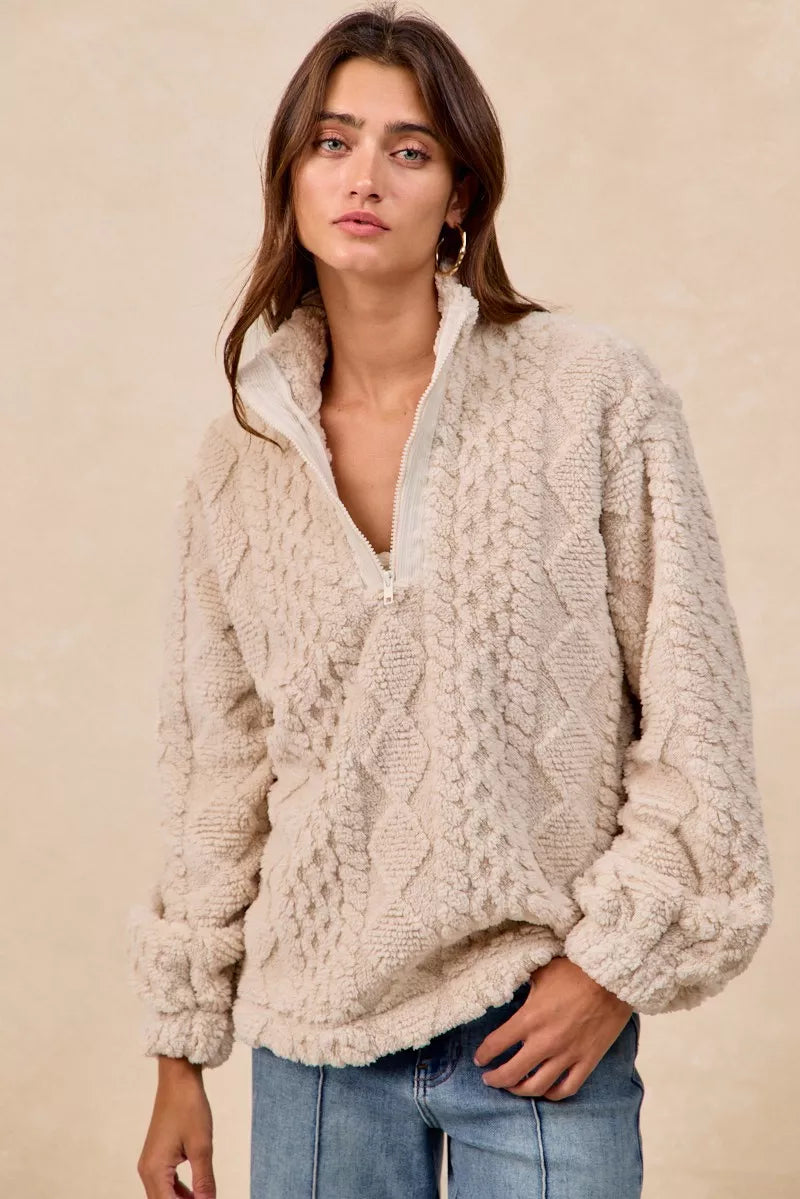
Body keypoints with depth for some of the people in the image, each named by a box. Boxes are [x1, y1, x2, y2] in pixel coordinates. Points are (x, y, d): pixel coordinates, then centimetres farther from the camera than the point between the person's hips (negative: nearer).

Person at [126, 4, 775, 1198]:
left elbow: (694, 706, -5)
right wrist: (182, 1053, 10)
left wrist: (620, 957, -9)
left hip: (543, 1023, -2)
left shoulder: (594, 392, -7)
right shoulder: (236, 459, 2)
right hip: (312, 1034, 3)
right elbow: (215, 775, 7)